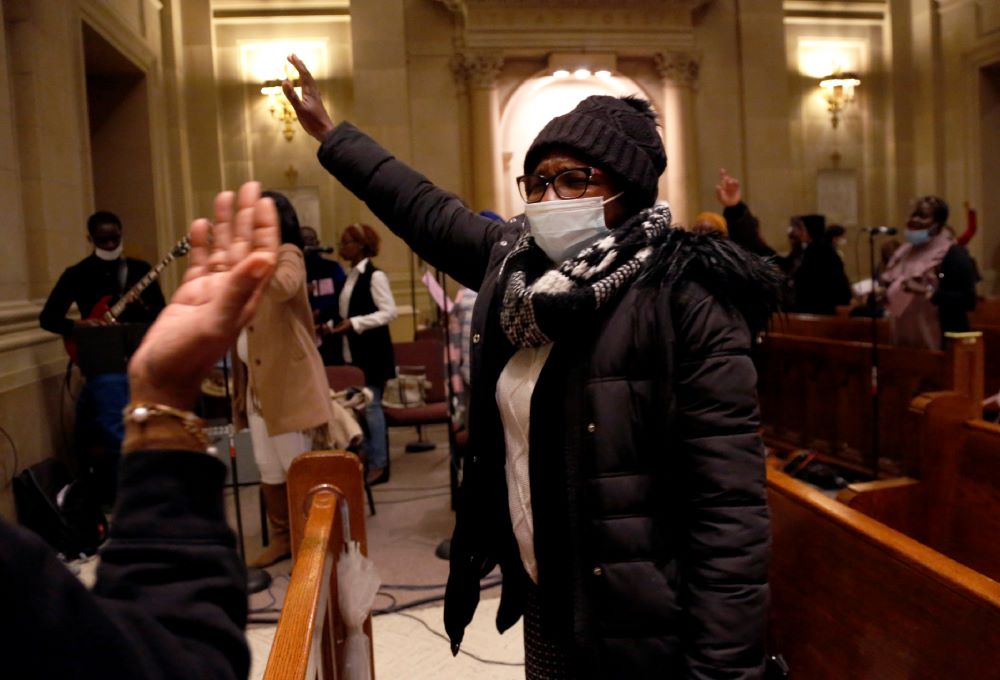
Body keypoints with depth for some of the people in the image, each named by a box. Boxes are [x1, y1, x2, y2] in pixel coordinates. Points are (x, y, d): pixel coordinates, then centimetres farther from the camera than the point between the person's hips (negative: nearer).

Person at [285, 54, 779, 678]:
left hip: (640, 625, -6)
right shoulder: (520, 264, 1)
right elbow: (426, 210, 15)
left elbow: (731, 509, -22)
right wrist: (331, 134, 23)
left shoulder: (682, 297, -20)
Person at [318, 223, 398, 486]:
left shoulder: (375, 275, -12)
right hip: (352, 351, 8)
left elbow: (389, 312, -18)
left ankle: (379, 465, 5)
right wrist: (331, 324, 4)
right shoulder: (351, 275, 13)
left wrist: (355, 324, -23)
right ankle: (366, 458, 22)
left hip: (371, 352, -8)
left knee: (371, 405, -4)